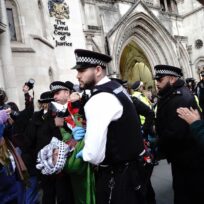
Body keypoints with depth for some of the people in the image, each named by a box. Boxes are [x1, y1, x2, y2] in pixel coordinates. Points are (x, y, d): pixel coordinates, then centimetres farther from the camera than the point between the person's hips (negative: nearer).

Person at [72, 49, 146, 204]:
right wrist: (85, 132, 8)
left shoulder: (99, 100, -26)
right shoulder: (118, 88, 5)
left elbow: (94, 155, -29)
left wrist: (82, 153, -8)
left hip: (115, 175, -9)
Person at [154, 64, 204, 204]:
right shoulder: (172, 96, 9)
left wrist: (159, 149, -16)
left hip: (188, 160, -10)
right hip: (184, 157, 10)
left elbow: (174, 133, -31)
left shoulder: (179, 99, -26)